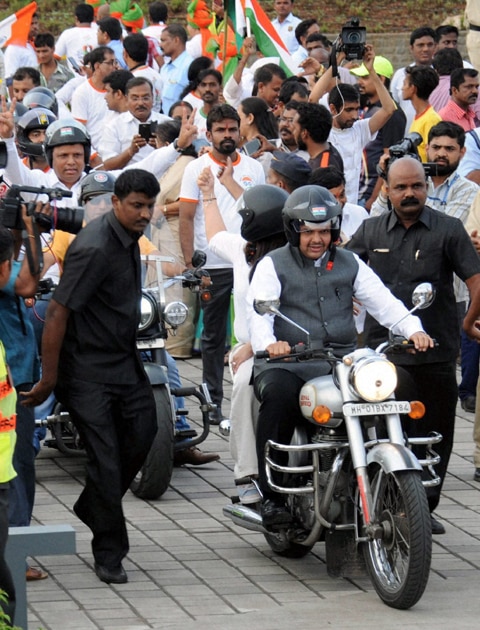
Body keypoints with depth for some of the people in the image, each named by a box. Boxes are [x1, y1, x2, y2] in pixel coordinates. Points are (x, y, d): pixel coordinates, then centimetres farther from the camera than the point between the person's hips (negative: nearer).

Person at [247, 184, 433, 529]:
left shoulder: (350, 264, 20)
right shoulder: (273, 265, 9)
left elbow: (384, 302, 9)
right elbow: (258, 311, -7)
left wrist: (413, 329, -11)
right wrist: (268, 342, -29)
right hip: (288, 361, -3)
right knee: (279, 396, -36)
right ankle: (272, 497, -30)